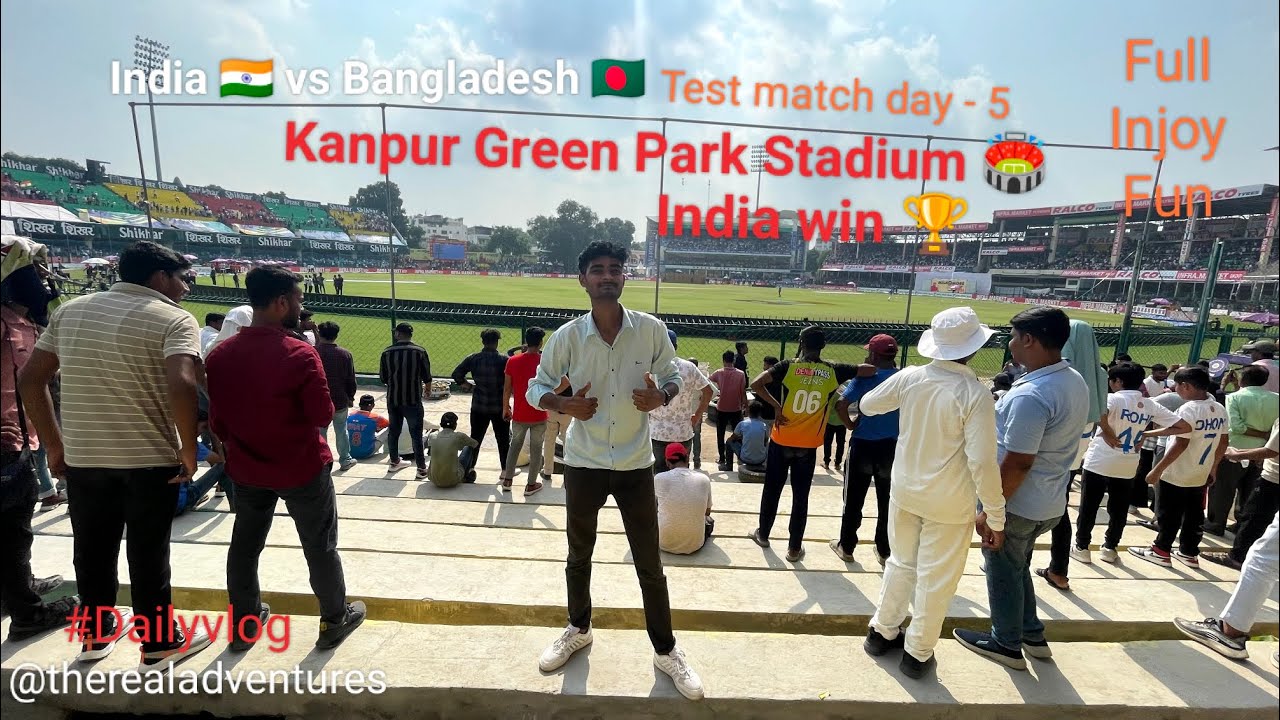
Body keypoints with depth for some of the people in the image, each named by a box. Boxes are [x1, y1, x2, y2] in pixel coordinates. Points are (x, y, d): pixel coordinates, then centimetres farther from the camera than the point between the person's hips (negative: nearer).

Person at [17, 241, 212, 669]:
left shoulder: (70, 311, 9)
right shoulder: (173, 319, -12)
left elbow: (29, 380, 9)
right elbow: (181, 385, -28)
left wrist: (54, 444, 13)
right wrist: (189, 450, -17)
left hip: (82, 457, 5)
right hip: (150, 460, -5)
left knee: (92, 551, 20)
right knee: (148, 556, 8)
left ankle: (96, 635, 38)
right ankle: (159, 645, 23)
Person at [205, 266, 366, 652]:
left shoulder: (220, 355, -5)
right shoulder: (299, 354, -24)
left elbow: (216, 420, 4)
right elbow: (323, 415, -19)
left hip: (247, 469, 5)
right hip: (302, 468, -5)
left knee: (244, 547, 21)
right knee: (321, 547, 11)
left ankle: (244, 625, 35)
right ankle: (334, 620, 25)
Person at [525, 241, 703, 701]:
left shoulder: (652, 330, -8)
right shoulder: (567, 336, -8)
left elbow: (673, 376, 5)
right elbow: (536, 387, 2)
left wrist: (661, 396, -17)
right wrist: (563, 405, -18)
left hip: (636, 465, -1)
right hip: (583, 464, 1)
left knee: (650, 564, 9)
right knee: (579, 556, 21)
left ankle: (666, 650, 31)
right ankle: (578, 630, 47)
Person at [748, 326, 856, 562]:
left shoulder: (789, 366, -10)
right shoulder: (833, 371, -6)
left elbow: (756, 385, -19)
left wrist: (776, 406, -9)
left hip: (781, 441, 0)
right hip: (808, 446, 0)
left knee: (772, 490, 16)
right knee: (801, 497, 10)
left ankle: (762, 534, 32)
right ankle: (794, 548, 16)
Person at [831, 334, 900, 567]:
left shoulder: (866, 377, -11)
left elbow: (841, 404, -20)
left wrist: (850, 424, -6)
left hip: (863, 445, -3)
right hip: (892, 447, 3)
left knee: (854, 500, 11)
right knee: (887, 502, 15)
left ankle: (846, 547, 22)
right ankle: (884, 551, 25)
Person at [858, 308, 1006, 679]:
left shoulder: (909, 377, -8)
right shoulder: (975, 394, -20)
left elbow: (867, 406, 8)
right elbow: (982, 461, -21)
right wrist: (995, 516, -11)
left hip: (904, 491, 4)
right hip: (950, 504, -4)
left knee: (901, 563, 22)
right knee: (936, 578, 13)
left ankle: (882, 632, 37)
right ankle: (917, 653, 27)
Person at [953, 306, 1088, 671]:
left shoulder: (1030, 395, -29)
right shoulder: (1075, 381, 1)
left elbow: (1017, 464, -27)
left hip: (1017, 504, -9)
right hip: (1049, 502, 9)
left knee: (1003, 572, 12)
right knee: (1017, 567, 27)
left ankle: (1007, 645, 29)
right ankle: (1032, 635, 41)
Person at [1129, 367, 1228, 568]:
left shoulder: (1188, 409, -21)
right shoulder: (1220, 410, 3)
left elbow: (1181, 444, -23)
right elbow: (1223, 443, 10)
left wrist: (1157, 469, -19)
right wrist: (1213, 468, 21)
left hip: (1176, 475, -7)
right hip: (1200, 475, 7)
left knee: (1168, 515, 5)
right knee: (1194, 516, 16)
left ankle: (1161, 551, 15)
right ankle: (1189, 553, 26)